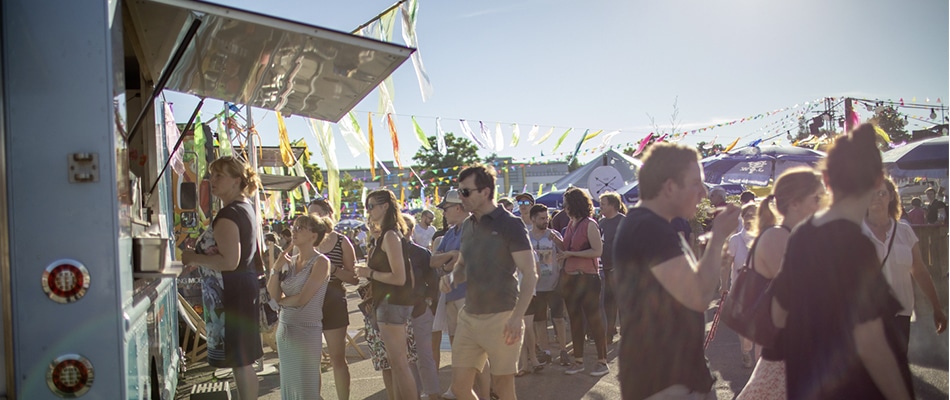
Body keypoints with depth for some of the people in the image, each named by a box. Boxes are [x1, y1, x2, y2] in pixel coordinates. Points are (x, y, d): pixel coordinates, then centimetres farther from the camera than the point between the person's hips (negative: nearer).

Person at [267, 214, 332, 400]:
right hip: (284, 329, 7)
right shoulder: (289, 261, 7)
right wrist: (276, 268, -9)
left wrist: (280, 300, 0)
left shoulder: (321, 262, -11)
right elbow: (273, 294, 2)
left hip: (307, 331, -7)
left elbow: (302, 299, -17)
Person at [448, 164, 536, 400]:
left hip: (501, 317, -6)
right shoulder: (468, 226, 10)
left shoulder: (509, 224, -10)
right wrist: (453, 277, -1)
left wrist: (517, 317, -24)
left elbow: (530, 275, -13)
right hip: (469, 316, 7)